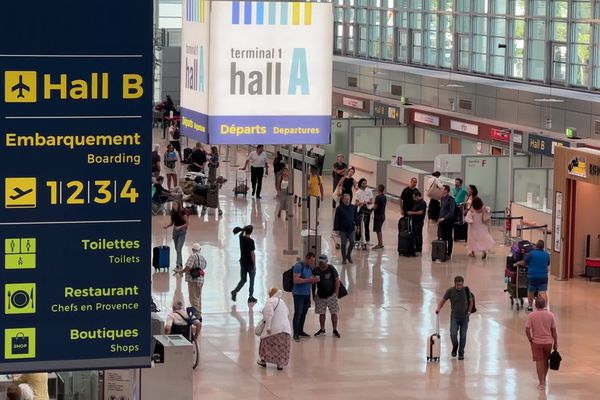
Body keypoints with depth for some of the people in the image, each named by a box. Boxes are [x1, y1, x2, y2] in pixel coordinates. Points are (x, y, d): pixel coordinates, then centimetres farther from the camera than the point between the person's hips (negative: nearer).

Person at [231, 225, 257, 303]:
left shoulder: (241, 238, -2)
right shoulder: (250, 241, -18)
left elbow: (241, 234, 26)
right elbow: (252, 253, -17)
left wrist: (243, 230, 6)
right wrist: (254, 265, -13)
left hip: (242, 262, 5)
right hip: (250, 263, -5)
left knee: (243, 279, 14)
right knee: (251, 280, 9)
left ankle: (235, 291, -9)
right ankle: (250, 297, 13)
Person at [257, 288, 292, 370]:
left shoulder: (270, 301, -10)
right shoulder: (283, 302, 16)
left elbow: (269, 314, -20)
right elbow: (287, 314, 19)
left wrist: (268, 326, -21)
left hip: (274, 329, -6)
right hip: (286, 327, 6)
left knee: (266, 342, 12)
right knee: (282, 347, 9)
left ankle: (263, 361, 20)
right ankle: (280, 364, 7)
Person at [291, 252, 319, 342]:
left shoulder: (310, 267, 12)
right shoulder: (299, 266, -13)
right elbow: (296, 280, -21)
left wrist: (314, 280, -1)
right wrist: (309, 280, -24)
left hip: (307, 293, 8)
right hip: (298, 293, -8)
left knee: (304, 313, 11)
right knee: (298, 313, -7)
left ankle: (301, 331, 22)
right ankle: (295, 334, -3)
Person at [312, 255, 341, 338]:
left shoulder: (331, 269, -10)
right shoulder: (316, 270, -2)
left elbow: (337, 280, -6)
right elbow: (314, 283, 9)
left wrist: (336, 293, -9)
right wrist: (313, 294, 7)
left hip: (331, 295, -3)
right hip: (320, 296, 3)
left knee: (334, 313, 0)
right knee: (322, 313, 10)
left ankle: (335, 330, 11)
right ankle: (322, 330, 25)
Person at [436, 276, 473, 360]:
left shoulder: (466, 290, -7)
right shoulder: (450, 291, -10)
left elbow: (471, 301, 5)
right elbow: (443, 300, -4)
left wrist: (469, 311, -3)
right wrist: (438, 308, -19)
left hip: (464, 317, 0)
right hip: (454, 316, 0)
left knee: (463, 336, 2)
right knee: (453, 334, -12)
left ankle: (461, 353, 14)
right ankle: (455, 347, 17)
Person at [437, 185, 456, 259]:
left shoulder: (451, 199, -13)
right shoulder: (442, 198, 10)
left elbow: (451, 212, -19)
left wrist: (444, 218, -24)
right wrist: (439, 219, 10)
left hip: (448, 221, -7)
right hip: (442, 221, 7)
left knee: (449, 238, 1)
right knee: (443, 237, 8)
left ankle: (449, 253, 6)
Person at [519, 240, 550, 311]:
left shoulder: (531, 253, -9)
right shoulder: (546, 255, 5)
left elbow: (523, 263, -4)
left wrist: (518, 263, 17)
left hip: (532, 276, -2)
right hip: (543, 276, 2)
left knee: (530, 292, 16)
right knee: (543, 292, -3)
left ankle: (530, 306, 28)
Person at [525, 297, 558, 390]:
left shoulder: (531, 315, -10)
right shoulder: (550, 315, -6)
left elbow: (527, 330, -12)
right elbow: (554, 330, -2)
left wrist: (530, 340, 3)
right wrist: (556, 343, 7)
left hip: (537, 342, -2)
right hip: (548, 342, 2)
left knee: (539, 362, 4)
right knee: (546, 361, 18)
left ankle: (541, 383, 5)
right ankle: (544, 380, 33)